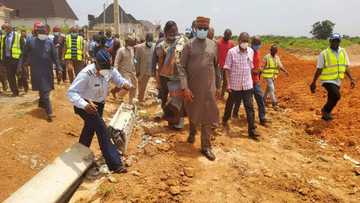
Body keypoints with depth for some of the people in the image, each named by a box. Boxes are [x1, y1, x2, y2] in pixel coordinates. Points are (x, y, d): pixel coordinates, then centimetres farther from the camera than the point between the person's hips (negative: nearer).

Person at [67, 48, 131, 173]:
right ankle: (115, 163, -20)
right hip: (85, 105, -7)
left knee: (90, 128, 24)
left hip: (99, 104, 7)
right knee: (101, 128, -22)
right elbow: (71, 92, -35)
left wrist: (125, 84, -35)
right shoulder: (86, 74, -32)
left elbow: (120, 80, -9)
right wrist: (84, 105, -53)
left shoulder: (110, 70, -15)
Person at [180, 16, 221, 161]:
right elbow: (182, 67, -8)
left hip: (209, 88, 1)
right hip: (192, 87, -1)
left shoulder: (213, 45, 4)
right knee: (192, 113, 17)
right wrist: (185, 88, -17)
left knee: (208, 117, 1)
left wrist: (218, 85, 13)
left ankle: (206, 146, 11)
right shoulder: (189, 45, -5)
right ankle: (192, 133, 46)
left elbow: (216, 66, 12)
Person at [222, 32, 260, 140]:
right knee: (230, 104, 16)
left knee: (250, 108, 1)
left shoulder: (251, 51, 2)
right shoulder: (232, 52, -10)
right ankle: (225, 120, 41)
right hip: (234, 85, -2)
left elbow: (251, 67, 12)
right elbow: (227, 69, -7)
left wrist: (250, 81, 13)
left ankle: (252, 130, 8)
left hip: (247, 85, 3)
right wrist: (228, 84, -10)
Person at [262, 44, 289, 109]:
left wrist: (285, 71, -16)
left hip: (274, 76, 6)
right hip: (268, 76, -6)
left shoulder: (277, 57, 4)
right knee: (272, 89, -12)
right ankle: (274, 103, -9)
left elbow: (280, 66, 0)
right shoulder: (266, 57, -12)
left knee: (268, 89, 17)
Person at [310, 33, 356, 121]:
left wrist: (351, 79, 1)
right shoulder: (324, 54, -8)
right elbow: (319, 70, -6)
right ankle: (325, 110, -1)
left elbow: (346, 67, 9)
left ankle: (325, 115, 31)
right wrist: (313, 82, -6)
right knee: (336, 96, -23)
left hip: (337, 81, 6)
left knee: (332, 99, 12)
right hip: (328, 81, -5)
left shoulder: (343, 52, 6)